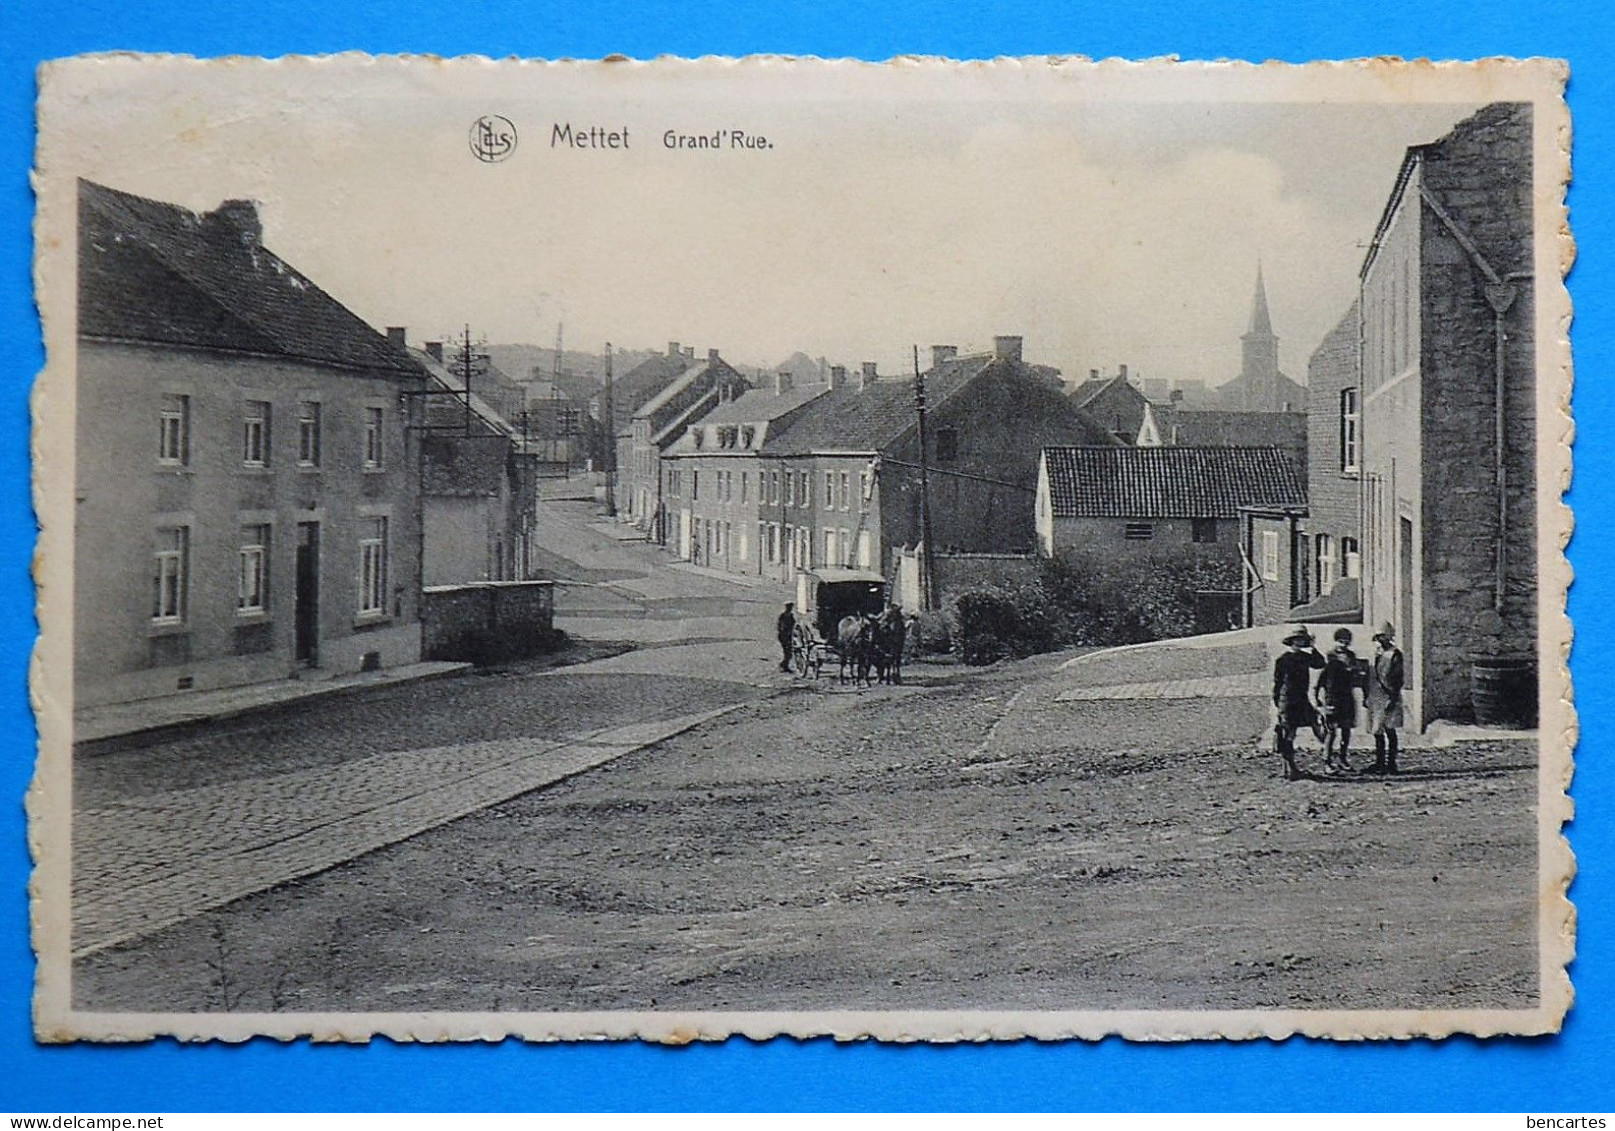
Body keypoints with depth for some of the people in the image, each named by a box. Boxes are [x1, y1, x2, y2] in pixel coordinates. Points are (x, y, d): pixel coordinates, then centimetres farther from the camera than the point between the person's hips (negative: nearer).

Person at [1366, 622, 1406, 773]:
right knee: (1377, 732, 11)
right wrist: (1366, 696, 16)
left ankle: (1390, 764, -1)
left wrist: (1392, 698, -17)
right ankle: (1379, 763, 17)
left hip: (1388, 698, -8)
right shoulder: (1377, 654, 16)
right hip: (1375, 698, 8)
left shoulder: (1394, 655, -7)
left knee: (1390, 731, -5)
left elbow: (1398, 679, -11)